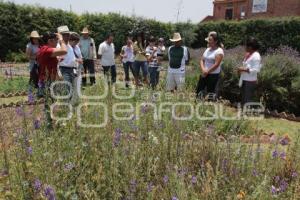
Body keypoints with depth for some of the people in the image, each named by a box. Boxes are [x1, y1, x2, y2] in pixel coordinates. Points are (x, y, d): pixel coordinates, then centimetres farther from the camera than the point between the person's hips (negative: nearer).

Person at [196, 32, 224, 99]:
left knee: (210, 93, -3)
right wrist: (203, 69, -9)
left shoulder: (219, 51, -10)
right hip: (204, 74, 7)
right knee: (198, 91, 7)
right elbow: (202, 60, 9)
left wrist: (207, 71, -13)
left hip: (213, 75, -7)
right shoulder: (207, 49, 12)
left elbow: (216, 64, -17)